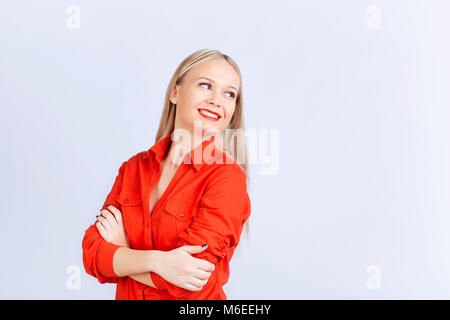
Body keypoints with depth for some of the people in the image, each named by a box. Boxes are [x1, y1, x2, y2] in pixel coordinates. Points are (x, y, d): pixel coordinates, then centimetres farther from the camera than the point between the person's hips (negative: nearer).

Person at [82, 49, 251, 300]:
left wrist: (120, 252, -11)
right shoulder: (134, 167, -5)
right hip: (127, 295, 4)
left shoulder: (228, 176, -19)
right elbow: (92, 251, -10)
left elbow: (188, 282, -23)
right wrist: (154, 260, -26)